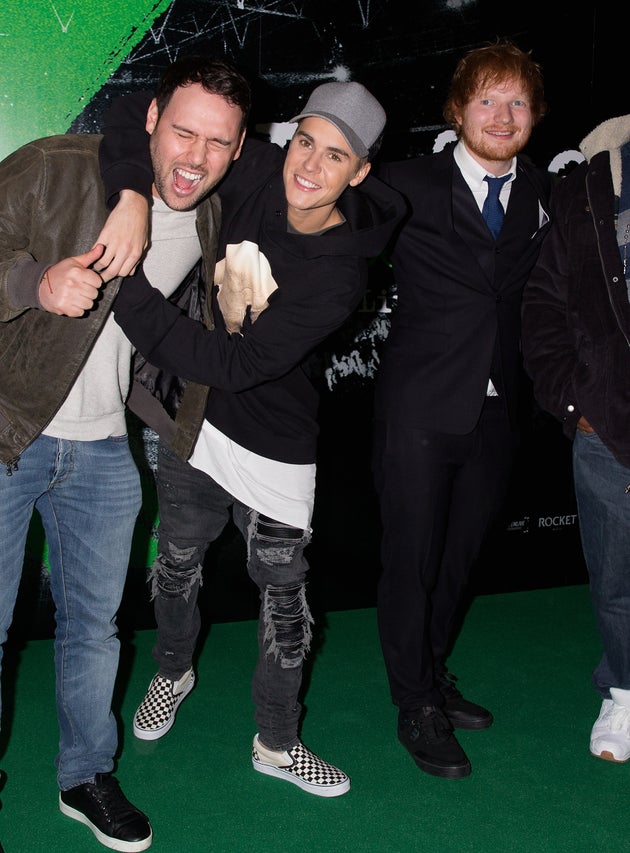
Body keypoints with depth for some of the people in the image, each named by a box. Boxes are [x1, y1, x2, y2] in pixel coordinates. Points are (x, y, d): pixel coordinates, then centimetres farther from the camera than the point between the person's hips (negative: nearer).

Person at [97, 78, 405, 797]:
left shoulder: (340, 275, -25)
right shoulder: (252, 174, -13)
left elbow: (235, 366, -31)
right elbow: (133, 116, -7)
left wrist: (123, 292, -32)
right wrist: (132, 198, -27)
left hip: (271, 446, -3)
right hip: (190, 413, 4)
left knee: (283, 595, 7)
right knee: (178, 561, 21)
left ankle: (276, 743, 30)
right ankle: (173, 673, 51)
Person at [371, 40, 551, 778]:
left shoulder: (545, 196, 8)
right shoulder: (409, 184, -4)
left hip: (495, 410, 4)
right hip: (421, 407, -4)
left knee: (459, 554, 16)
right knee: (411, 558, 3)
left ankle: (433, 674, 36)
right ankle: (416, 705, 20)